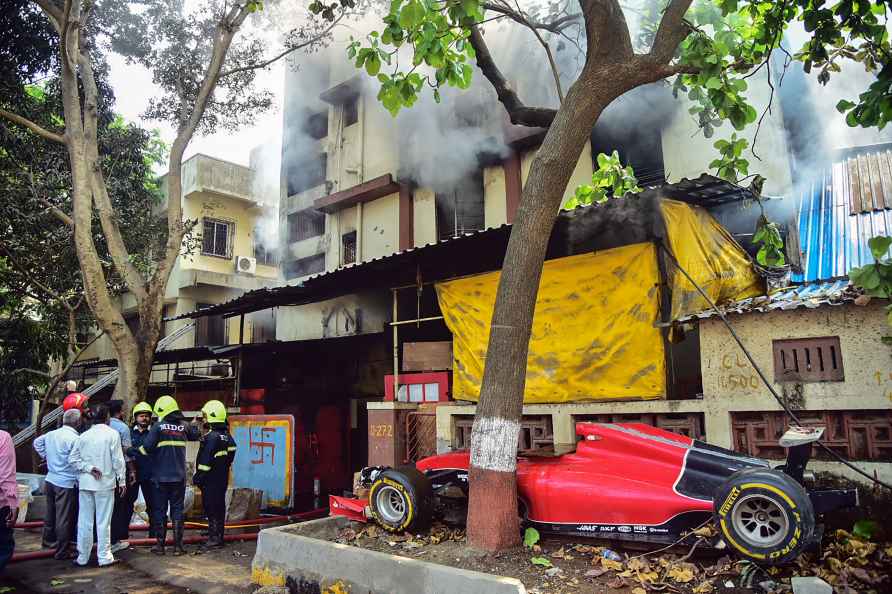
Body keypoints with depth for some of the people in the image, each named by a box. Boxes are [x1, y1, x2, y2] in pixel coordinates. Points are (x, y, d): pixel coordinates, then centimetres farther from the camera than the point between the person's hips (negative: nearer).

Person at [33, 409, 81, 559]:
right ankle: (62, 551, 8)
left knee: (50, 513, 23)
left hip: (50, 479, 8)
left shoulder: (51, 434, 3)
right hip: (66, 483, -8)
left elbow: (37, 442, 22)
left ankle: (48, 541, 39)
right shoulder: (74, 438, -22)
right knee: (64, 518, 1)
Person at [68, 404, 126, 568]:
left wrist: (89, 468, -2)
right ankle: (104, 557, 7)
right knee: (103, 522, 2)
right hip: (105, 483, -3)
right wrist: (122, 480, -2)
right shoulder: (112, 434, -8)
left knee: (84, 521, 10)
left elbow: (73, 458, 0)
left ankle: (82, 557, 18)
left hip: (85, 483, 4)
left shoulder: (84, 436, 4)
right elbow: (118, 460, -8)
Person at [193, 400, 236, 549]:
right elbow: (231, 454, 16)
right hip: (222, 478, 9)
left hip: (210, 480, -9)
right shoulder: (227, 436, 10)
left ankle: (214, 539, 0)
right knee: (220, 506, 15)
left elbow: (206, 461, -20)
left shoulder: (211, 436, -18)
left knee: (211, 508, -3)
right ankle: (218, 535, 25)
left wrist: (198, 477, -12)